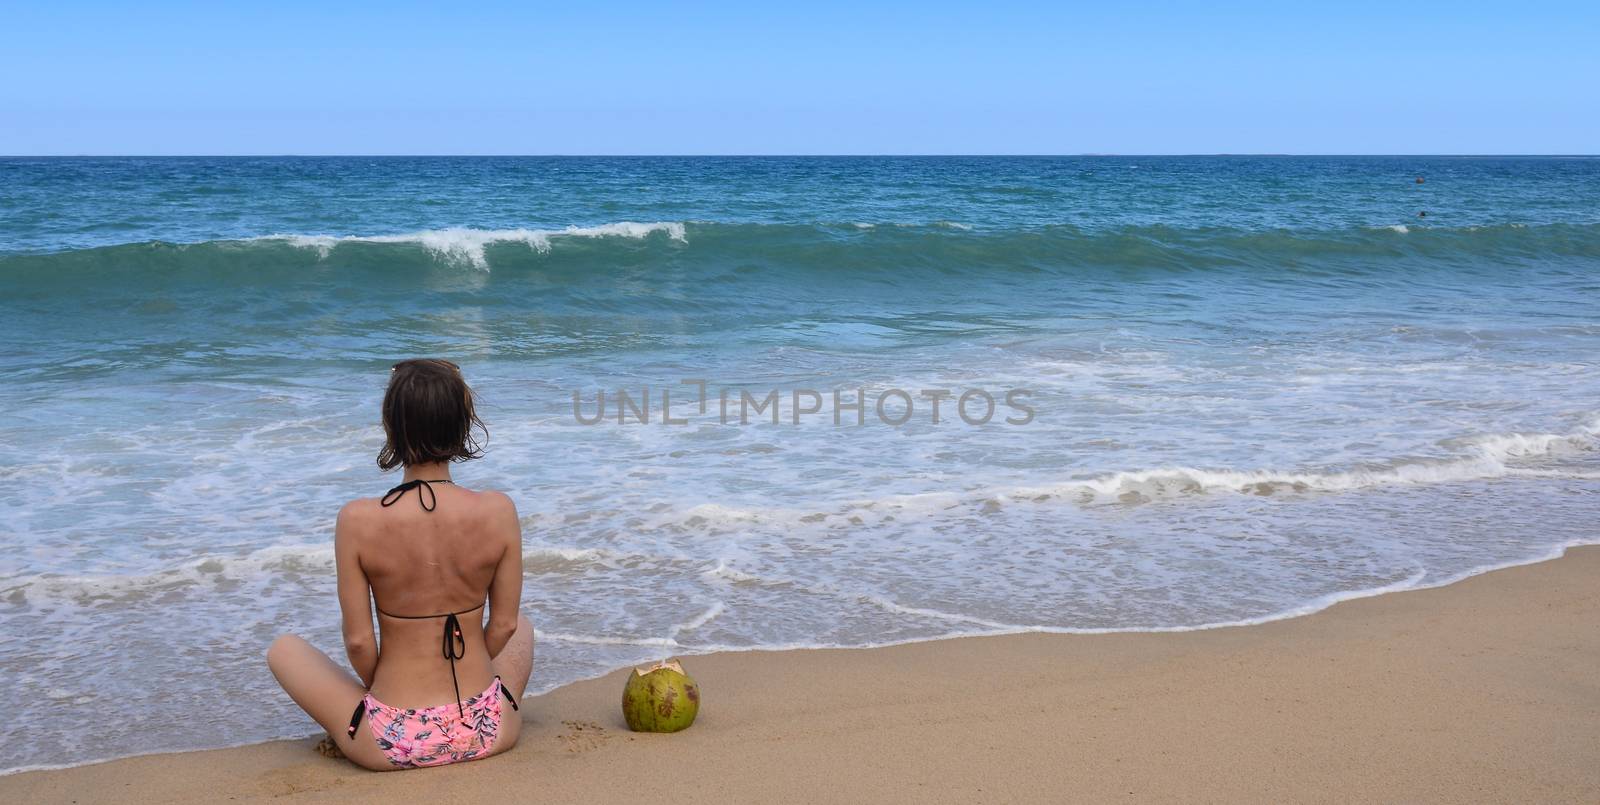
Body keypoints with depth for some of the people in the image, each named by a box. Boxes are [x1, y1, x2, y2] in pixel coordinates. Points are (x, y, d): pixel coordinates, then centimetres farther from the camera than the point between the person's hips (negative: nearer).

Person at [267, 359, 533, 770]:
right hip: (487, 734, 1)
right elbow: (504, 625, -2)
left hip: (392, 743, -1)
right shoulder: (498, 511, -12)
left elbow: (358, 641, -9)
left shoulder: (358, 520, -16)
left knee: (283, 649, 26)